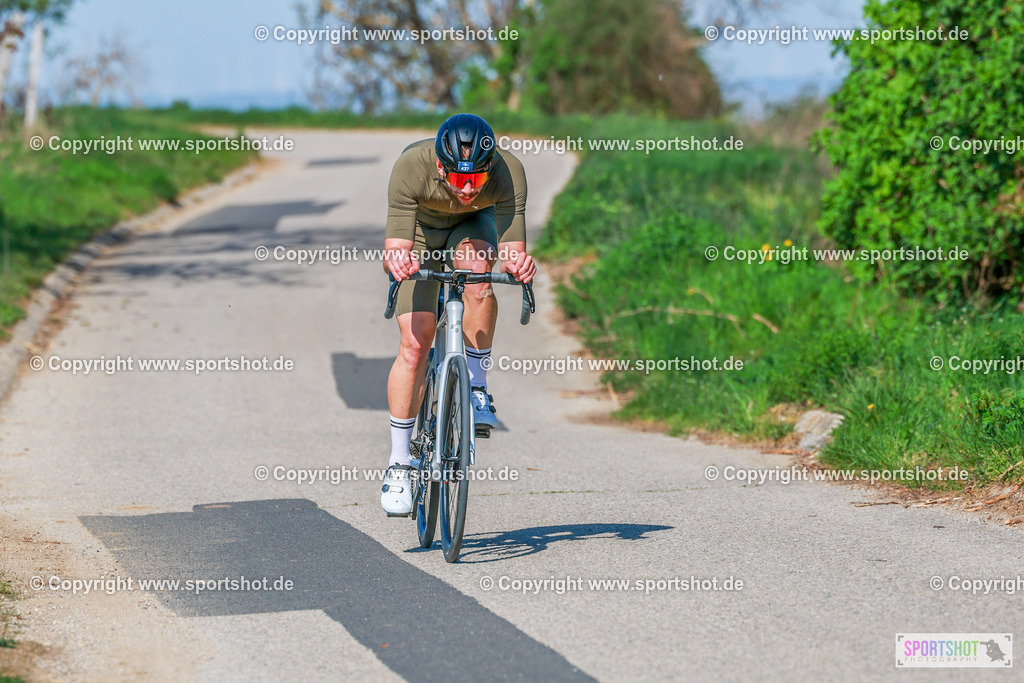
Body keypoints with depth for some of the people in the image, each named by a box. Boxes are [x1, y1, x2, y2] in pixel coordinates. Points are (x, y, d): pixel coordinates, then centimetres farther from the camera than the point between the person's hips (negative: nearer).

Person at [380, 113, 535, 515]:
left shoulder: (508, 172, -36)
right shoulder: (411, 167, -38)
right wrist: (397, 260, -62)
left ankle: (477, 388, -17)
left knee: (477, 270, -35)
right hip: (421, 231, -1)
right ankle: (399, 464, 0)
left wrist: (518, 264, -59)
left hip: (472, 227, 1)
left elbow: (512, 251, -36)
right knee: (414, 346, -12)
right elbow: (395, 249, -40)